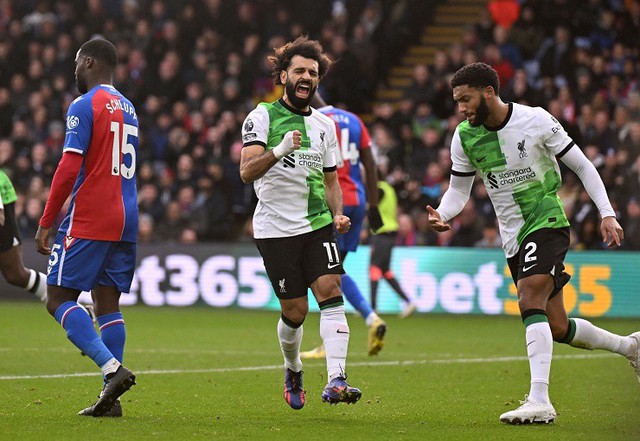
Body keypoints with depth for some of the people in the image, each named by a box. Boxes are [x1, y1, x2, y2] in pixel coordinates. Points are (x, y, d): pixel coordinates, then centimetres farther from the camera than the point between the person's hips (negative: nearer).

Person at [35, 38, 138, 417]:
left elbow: (69, 169, -15)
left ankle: (113, 369, -21)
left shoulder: (84, 106, -8)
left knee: (59, 299, -5)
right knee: (108, 304, 8)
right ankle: (110, 397, 1)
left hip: (89, 220, -8)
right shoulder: (128, 109, 18)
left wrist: (45, 223, -11)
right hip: (125, 221, 8)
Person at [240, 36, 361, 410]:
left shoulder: (324, 124, 13)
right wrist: (278, 151, -34)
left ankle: (336, 380, -23)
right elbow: (247, 172, -16)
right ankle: (293, 370, 30)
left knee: (331, 292, -15)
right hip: (275, 228, -4)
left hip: (317, 224, 4)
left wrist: (338, 214, 4)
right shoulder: (263, 116, -4)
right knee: (295, 311, 0)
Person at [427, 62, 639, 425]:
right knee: (558, 329, 8)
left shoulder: (537, 121, -11)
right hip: (513, 238, 6)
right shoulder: (464, 137, 1)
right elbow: (459, 189, 10)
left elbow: (582, 166, -2)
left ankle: (539, 400, -33)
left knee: (530, 301, -27)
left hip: (547, 222, -6)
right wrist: (442, 215, -11)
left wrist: (607, 213, -8)